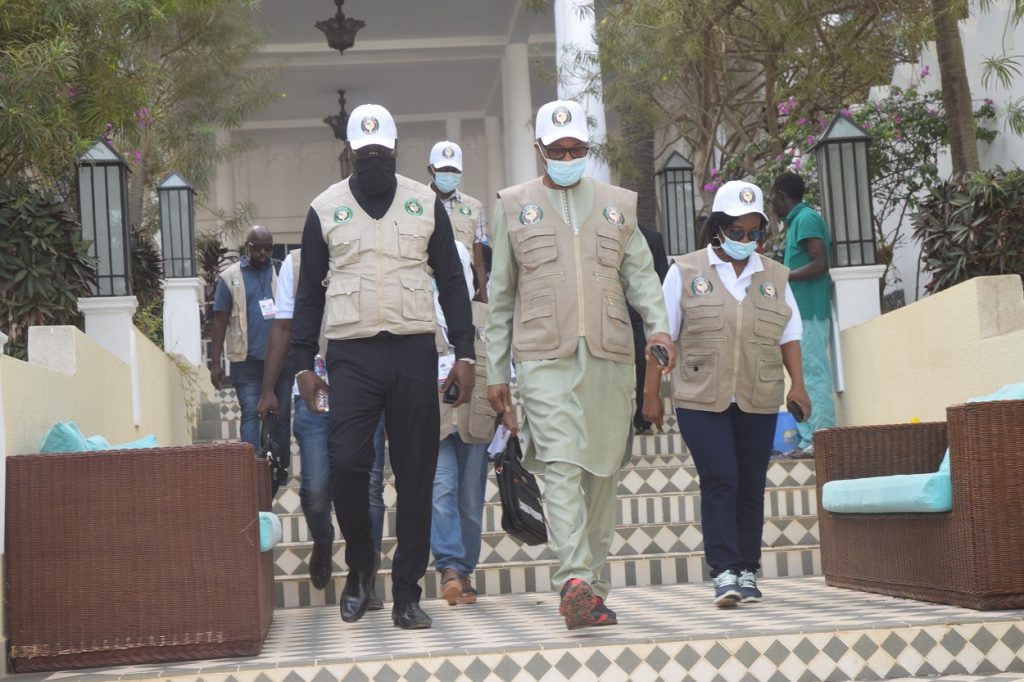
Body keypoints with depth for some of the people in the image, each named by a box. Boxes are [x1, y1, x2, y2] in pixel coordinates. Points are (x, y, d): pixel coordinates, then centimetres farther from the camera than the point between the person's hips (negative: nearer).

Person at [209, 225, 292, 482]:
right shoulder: (230, 277, 3)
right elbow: (220, 321, 2)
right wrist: (215, 362, -2)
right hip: (247, 361, -2)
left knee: (281, 415, 8)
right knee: (251, 414, -6)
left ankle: (280, 470, 17)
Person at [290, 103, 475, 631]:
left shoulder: (425, 204, 8)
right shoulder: (325, 209, 7)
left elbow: (451, 282, 9)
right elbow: (310, 292, 9)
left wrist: (464, 354, 0)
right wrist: (303, 364, 2)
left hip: (414, 352, 1)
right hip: (351, 355, -1)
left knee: (415, 474, 1)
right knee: (346, 463, -12)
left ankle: (406, 591, 10)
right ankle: (359, 563, 14)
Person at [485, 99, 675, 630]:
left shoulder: (618, 204, 17)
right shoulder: (513, 206, 12)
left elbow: (639, 273, 11)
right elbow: (501, 295, 13)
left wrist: (658, 326, -9)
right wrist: (496, 372, 10)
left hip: (610, 357, 3)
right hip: (544, 357, -3)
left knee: (602, 472, 5)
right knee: (562, 466, -17)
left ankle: (591, 585, 15)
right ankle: (575, 582, -27)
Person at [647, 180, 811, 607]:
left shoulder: (774, 276, 13)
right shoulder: (686, 272, 3)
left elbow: (789, 336, 13)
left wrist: (797, 383, 0)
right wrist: (651, 392, 0)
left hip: (758, 401, 3)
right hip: (701, 399, -3)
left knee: (751, 486, 5)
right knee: (719, 481, -11)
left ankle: (748, 572, 13)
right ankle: (724, 572, -9)